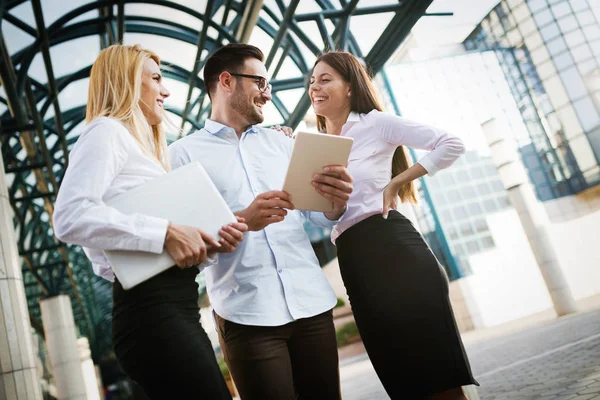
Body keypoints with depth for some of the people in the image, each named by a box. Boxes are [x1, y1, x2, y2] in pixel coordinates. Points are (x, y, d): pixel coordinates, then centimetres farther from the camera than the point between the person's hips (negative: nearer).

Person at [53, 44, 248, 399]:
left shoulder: (141, 145, 24)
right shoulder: (108, 130, -2)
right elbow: (71, 217, -21)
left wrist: (210, 243, 3)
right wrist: (165, 232, -20)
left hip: (177, 308, 9)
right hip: (151, 309, -9)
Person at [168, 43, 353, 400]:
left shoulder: (279, 142, 16)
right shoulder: (185, 152, 4)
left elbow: (319, 214, 13)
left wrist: (337, 202, -10)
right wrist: (241, 221, -23)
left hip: (312, 302, 4)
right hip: (248, 314, -4)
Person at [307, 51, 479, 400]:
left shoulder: (375, 123, 1)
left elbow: (452, 145, -5)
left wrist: (395, 183, -7)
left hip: (394, 248, -5)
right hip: (354, 263, 6)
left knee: (438, 371, -1)